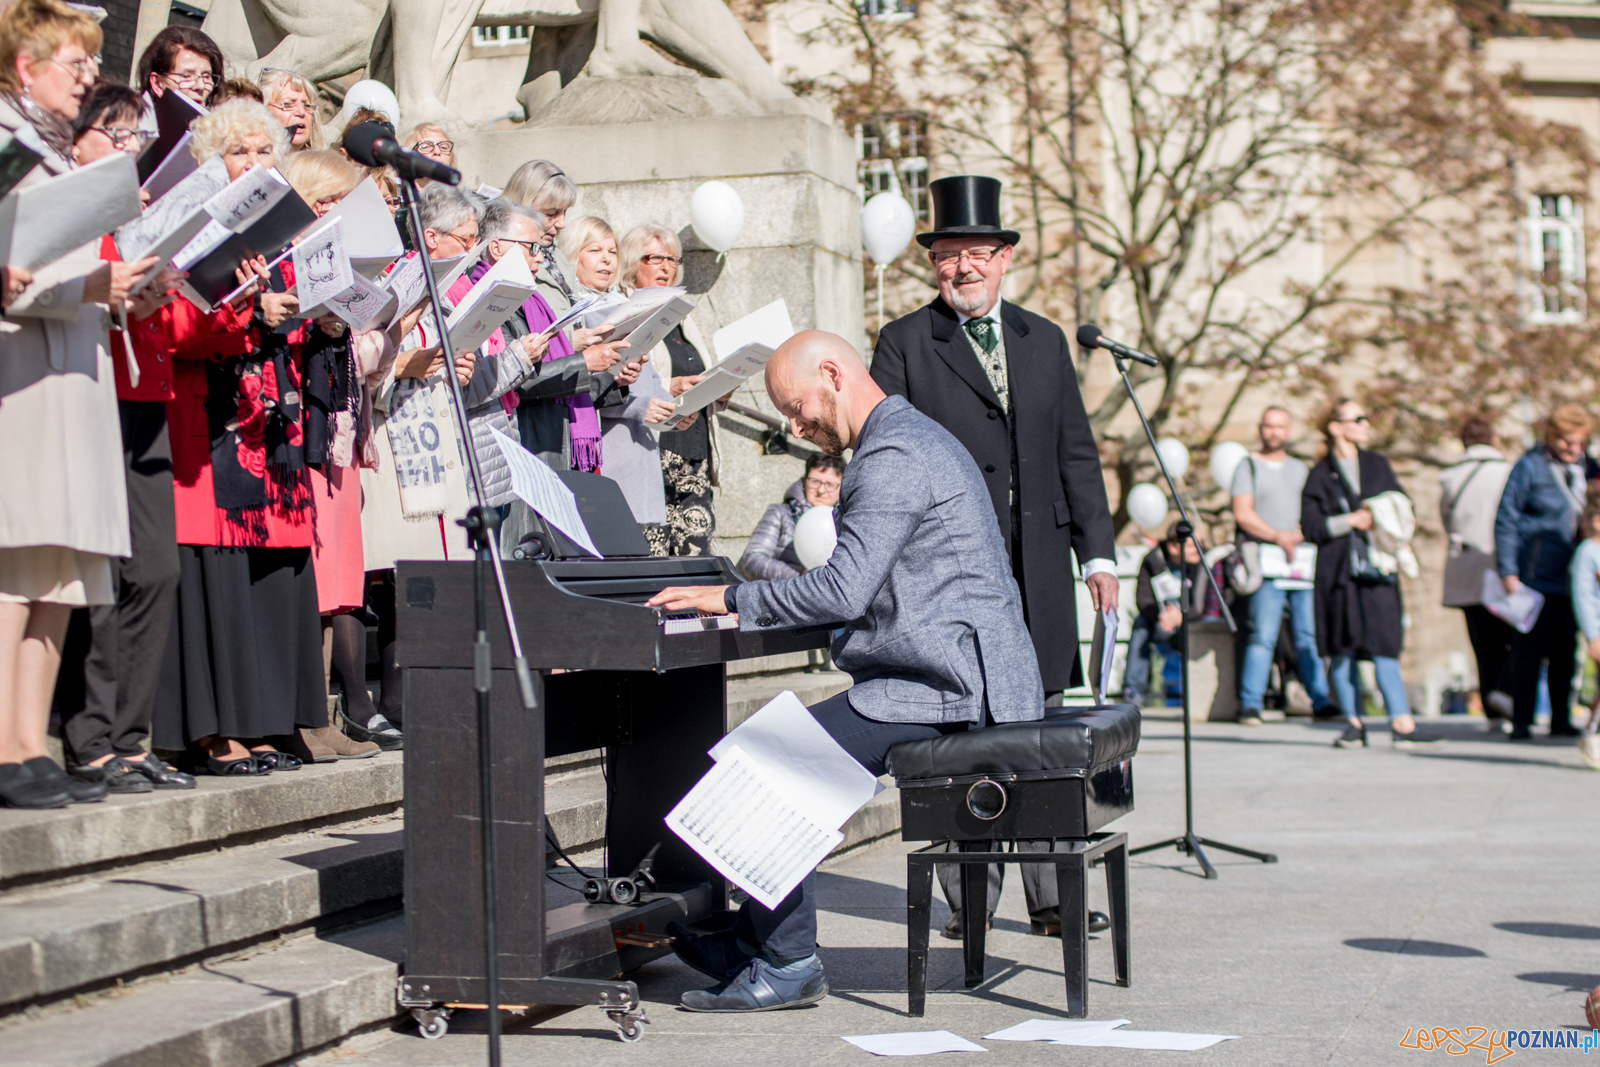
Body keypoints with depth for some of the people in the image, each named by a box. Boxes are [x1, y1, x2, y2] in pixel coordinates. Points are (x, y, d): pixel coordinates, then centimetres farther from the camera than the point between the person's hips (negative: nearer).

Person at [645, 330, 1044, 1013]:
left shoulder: (894, 455, -16)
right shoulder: (912, 438, 20)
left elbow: (843, 591, -24)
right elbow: (871, 590, 23)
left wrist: (734, 598, -13)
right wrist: (752, 604, 14)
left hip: (942, 688, -11)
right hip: (952, 677, 11)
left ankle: (789, 965, -5)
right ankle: (752, 942, 24)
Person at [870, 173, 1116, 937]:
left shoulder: (1044, 340, 16)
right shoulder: (904, 344, 3)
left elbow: (1076, 453, 16)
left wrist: (1097, 552, 10)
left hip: (1039, 564, 4)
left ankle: (1052, 894, 11)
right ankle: (969, 897, 5)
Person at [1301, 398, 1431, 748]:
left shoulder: (1378, 466, 16)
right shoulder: (1320, 475, 5)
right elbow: (1311, 526, -3)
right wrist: (1351, 520, -10)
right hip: (1337, 569, -1)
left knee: (1383, 642, -9)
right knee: (1342, 647, -1)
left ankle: (1401, 723, -14)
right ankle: (1353, 723, 8)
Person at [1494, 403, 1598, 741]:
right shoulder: (1529, 466, -5)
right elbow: (1505, 519, -5)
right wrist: (1507, 571, -10)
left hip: (1571, 578, 5)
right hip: (1535, 576, -5)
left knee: (1566, 650, 7)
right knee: (1529, 649, -3)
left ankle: (1561, 720, 14)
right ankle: (1521, 722, 3)